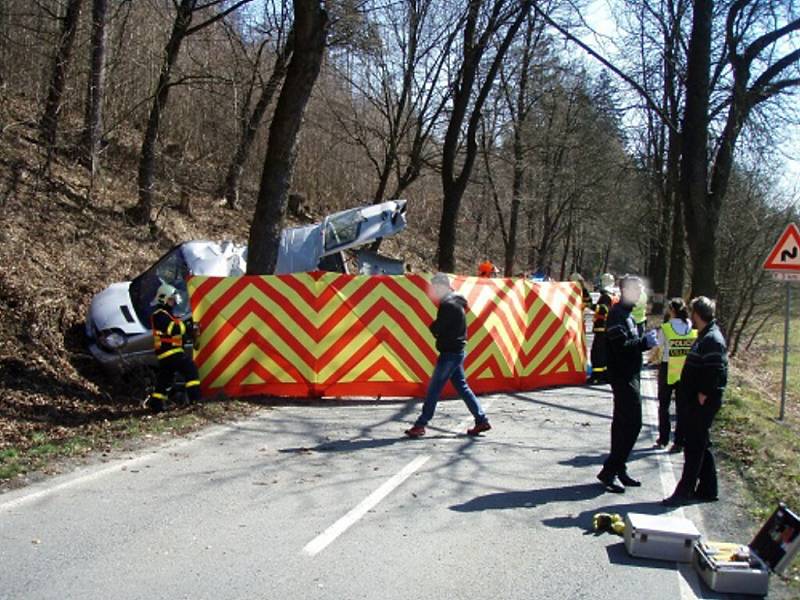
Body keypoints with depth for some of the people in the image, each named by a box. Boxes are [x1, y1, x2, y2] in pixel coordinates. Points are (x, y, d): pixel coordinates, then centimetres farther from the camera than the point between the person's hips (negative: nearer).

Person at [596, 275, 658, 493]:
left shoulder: (626, 313, 17)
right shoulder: (618, 314, -14)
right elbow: (620, 345, -23)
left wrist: (646, 341, 5)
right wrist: (645, 342, -16)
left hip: (630, 375, 10)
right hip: (623, 377, -10)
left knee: (624, 424, 14)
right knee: (631, 424, -9)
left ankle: (618, 469, 22)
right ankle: (609, 471, -4)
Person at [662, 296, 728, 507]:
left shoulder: (712, 340, -18)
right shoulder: (706, 336, 13)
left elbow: (714, 373, -24)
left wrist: (702, 397, -20)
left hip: (703, 403, -10)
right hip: (698, 402, 10)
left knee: (694, 447, -4)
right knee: (701, 446, 16)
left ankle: (684, 491, 2)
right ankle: (708, 490, 25)